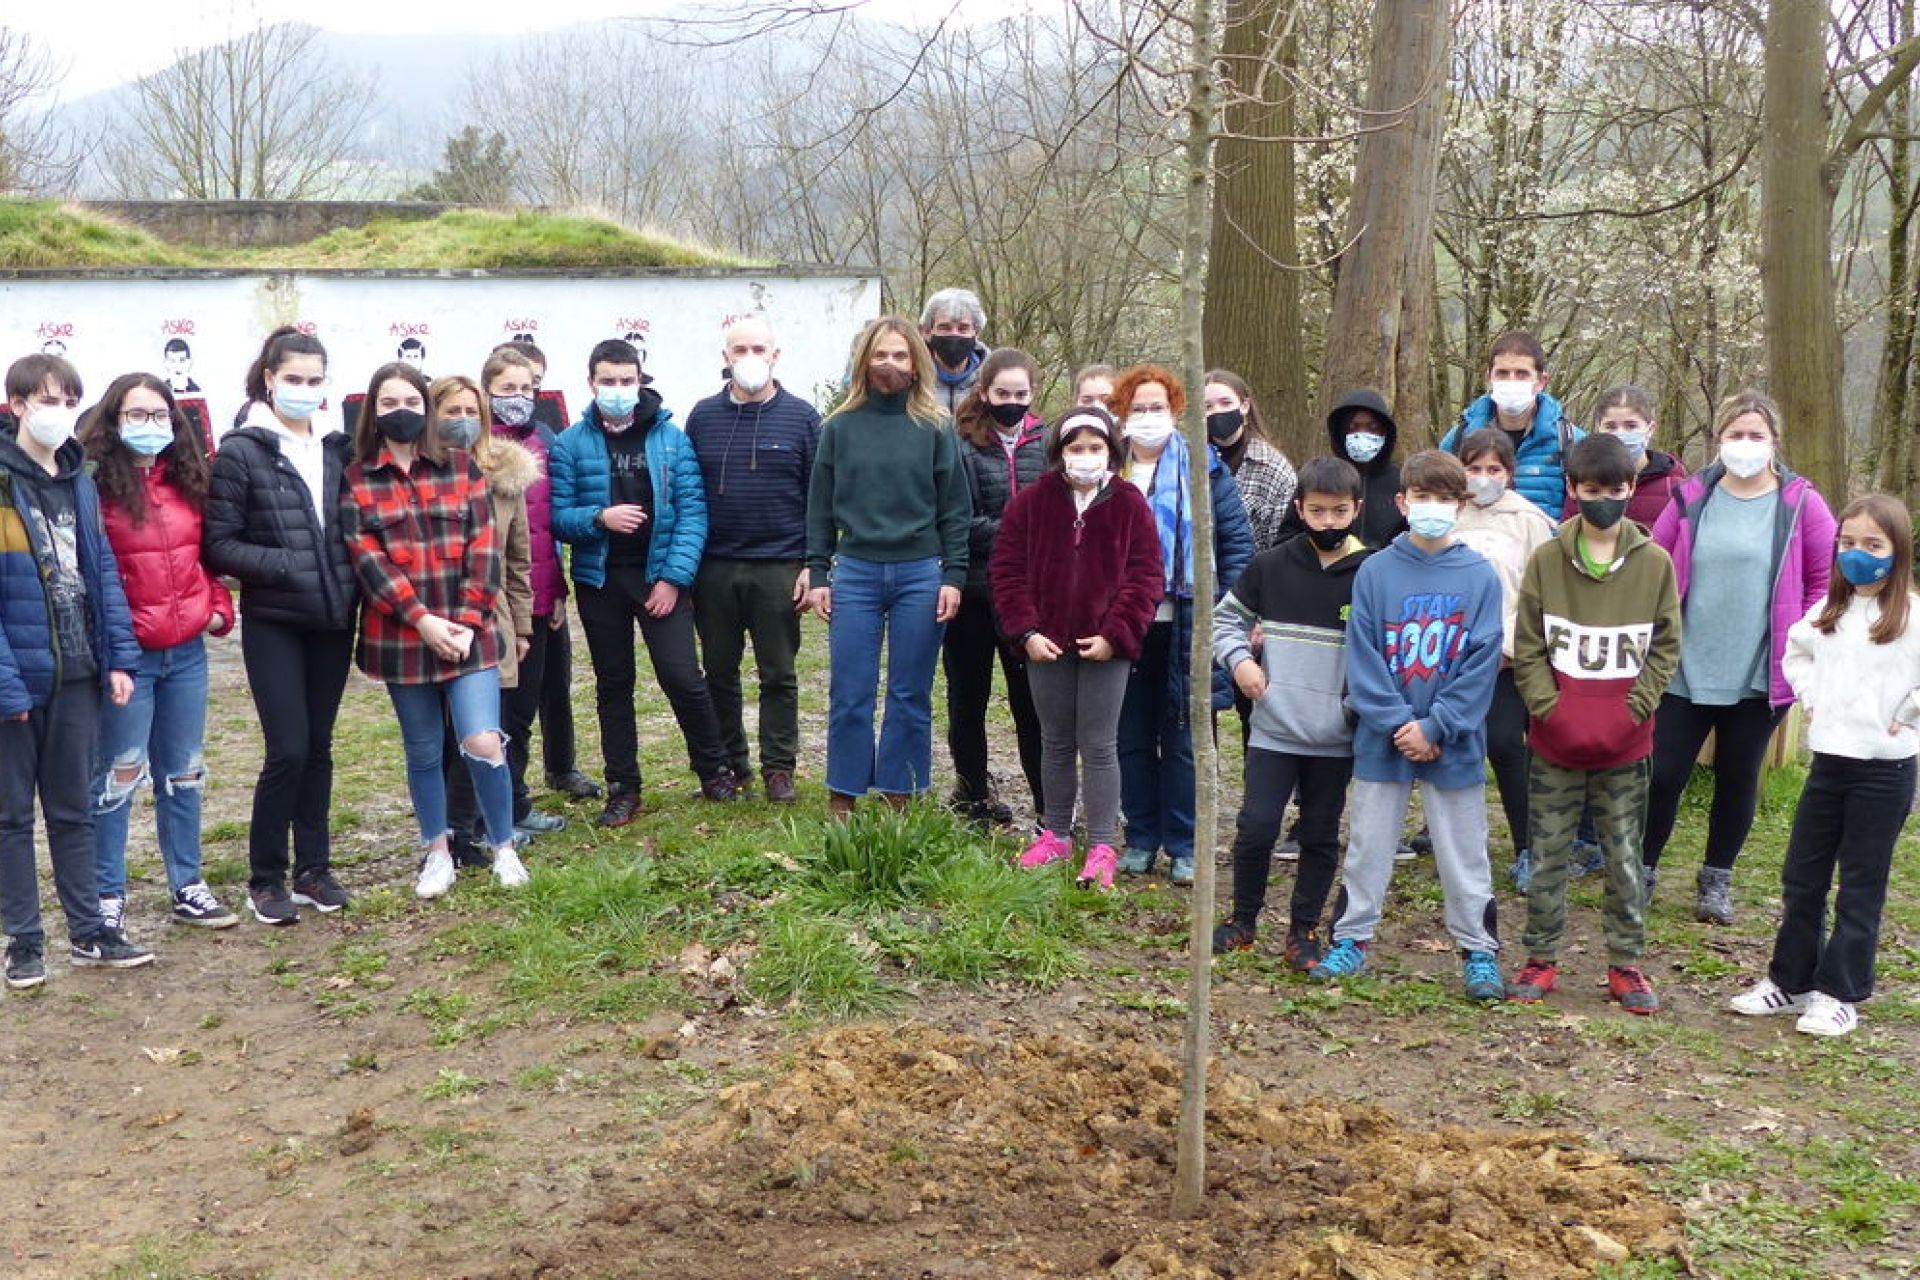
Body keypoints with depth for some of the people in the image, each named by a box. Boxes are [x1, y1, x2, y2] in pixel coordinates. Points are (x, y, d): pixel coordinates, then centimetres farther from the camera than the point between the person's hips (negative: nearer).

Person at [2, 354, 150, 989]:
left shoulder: (79, 482, 8)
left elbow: (103, 573, 10)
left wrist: (120, 657, 1)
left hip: (77, 673, 5)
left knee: (73, 809, 14)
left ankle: (88, 932, 22)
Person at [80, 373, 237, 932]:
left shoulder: (187, 481, 9)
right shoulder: (96, 484, -10)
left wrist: (219, 607, 7)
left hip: (187, 651, 6)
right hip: (126, 653, -6)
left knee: (183, 773, 13)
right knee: (119, 774, 0)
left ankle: (187, 886, 23)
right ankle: (108, 894, 11)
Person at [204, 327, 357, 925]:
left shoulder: (337, 448, 7)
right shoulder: (241, 451, -7)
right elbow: (219, 544, -9)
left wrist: (351, 578, -2)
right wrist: (284, 566, -18)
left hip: (332, 619, 5)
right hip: (273, 623, -4)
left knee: (319, 746, 10)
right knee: (288, 750, -7)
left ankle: (313, 869, 21)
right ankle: (265, 879, 9)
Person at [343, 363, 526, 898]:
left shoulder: (461, 466, 6)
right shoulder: (356, 478, 2)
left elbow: (483, 548, 0)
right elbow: (366, 557, -6)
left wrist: (468, 621, -9)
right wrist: (422, 619, -15)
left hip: (466, 631, 0)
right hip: (399, 636, 0)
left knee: (483, 743, -10)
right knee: (423, 750, 10)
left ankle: (504, 849, 9)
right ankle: (437, 853, 26)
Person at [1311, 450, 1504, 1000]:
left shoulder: (1479, 575, -3)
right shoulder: (1375, 571, -2)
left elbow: (1482, 664, -6)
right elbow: (1362, 656, -5)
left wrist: (1434, 726, -13)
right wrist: (1398, 724, -14)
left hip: (1454, 743, 0)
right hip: (1383, 740, 1)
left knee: (1463, 851, 8)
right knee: (1368, 845, 10)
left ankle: (1479, 950, 20)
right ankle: (1351, 940, 23)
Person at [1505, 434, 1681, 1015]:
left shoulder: (1655, 563, -1)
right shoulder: (1546, 560, -1)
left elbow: (1665, 648, 2)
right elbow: (1527, 647, 1)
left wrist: (1631, 712, -8)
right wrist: (1550, 709, -10)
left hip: (1625, 747, 0)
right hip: (1556, 743, 0)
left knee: (1625, 859, 8)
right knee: (1547, 857, 7)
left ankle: (1625, 965, 20)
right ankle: (1541, 960, 19)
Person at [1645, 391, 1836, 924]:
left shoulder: (1800, 503, -3)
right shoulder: (1691, 498, 1)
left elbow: (1827, 578, 1)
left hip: (1760, 676, 0)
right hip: (1685, 671, 0)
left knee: (1738, 778, 12)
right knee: (1663, 774, 1)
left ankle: (1716, 879, 28)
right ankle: (1643, 869, 19)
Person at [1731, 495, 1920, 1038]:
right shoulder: (1828, 611, 7)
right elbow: (1795, 651, 25)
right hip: (1828, 761, 6)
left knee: (1861, 885, 4)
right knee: (1802, 876, 12)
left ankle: (1840, 993, 13)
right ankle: (1790, 980, 24)